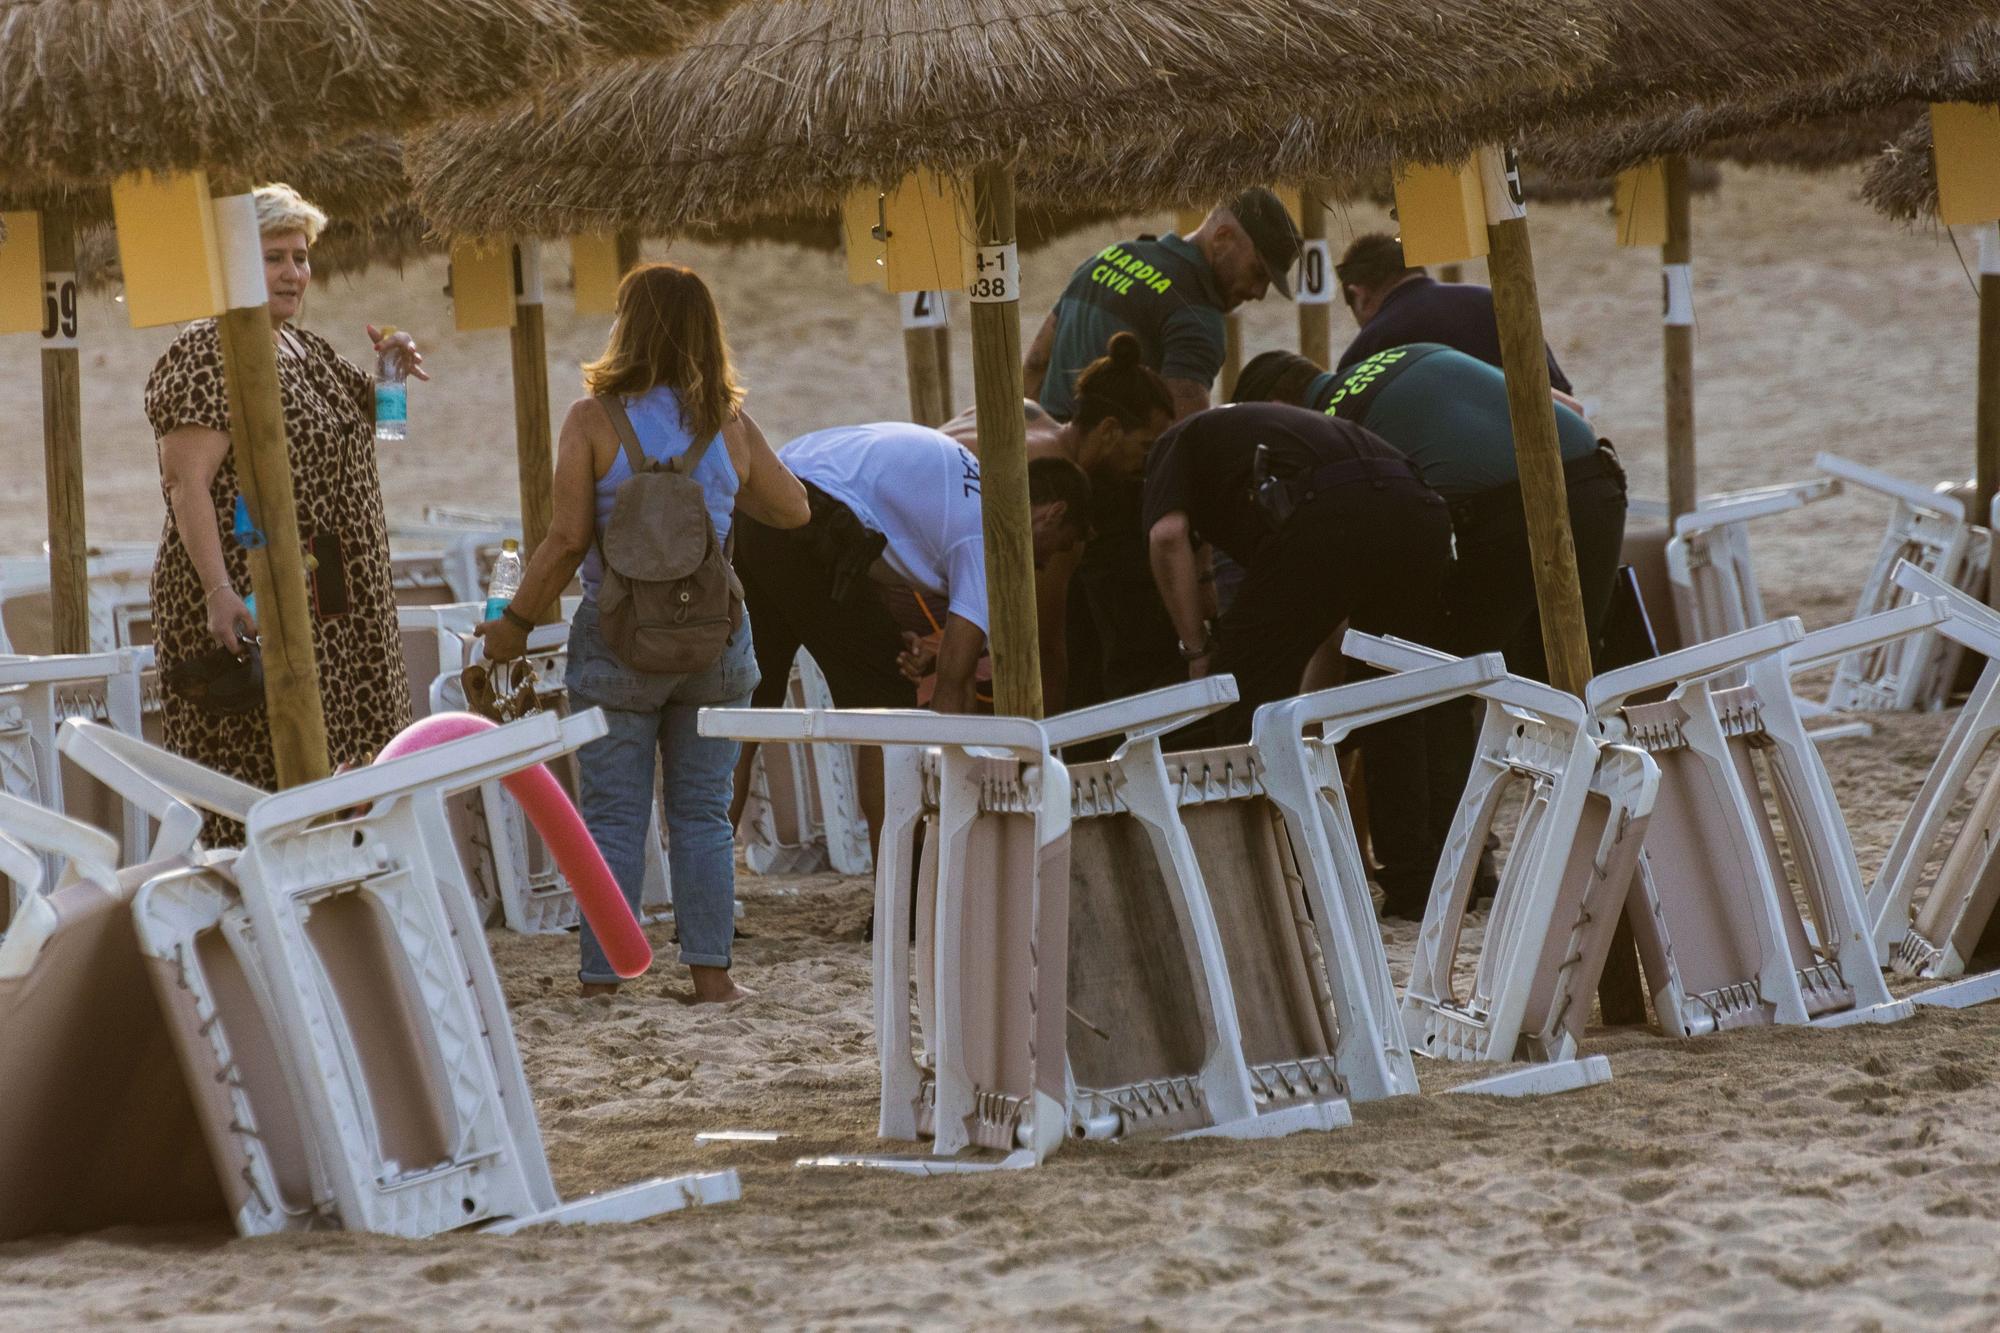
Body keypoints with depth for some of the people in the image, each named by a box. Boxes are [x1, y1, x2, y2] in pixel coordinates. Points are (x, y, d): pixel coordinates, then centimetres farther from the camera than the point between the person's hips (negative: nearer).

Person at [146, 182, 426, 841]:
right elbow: (187, 481, -20)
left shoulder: (306, 349, 16)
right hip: (252, 607, -9)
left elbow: (349, 428, 33)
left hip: (336, 609, 9)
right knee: (260, 788, -12)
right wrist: (220, 594, -31)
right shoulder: (205, 356, -10)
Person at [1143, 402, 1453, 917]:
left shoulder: (1177, 444, 28)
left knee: (1250, 693, 11)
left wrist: (1197, 650, 10)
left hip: (1324, 510, -6)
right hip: (1419, 507, 6)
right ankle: (1414, 881, 21)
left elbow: (1168, 535, 4)